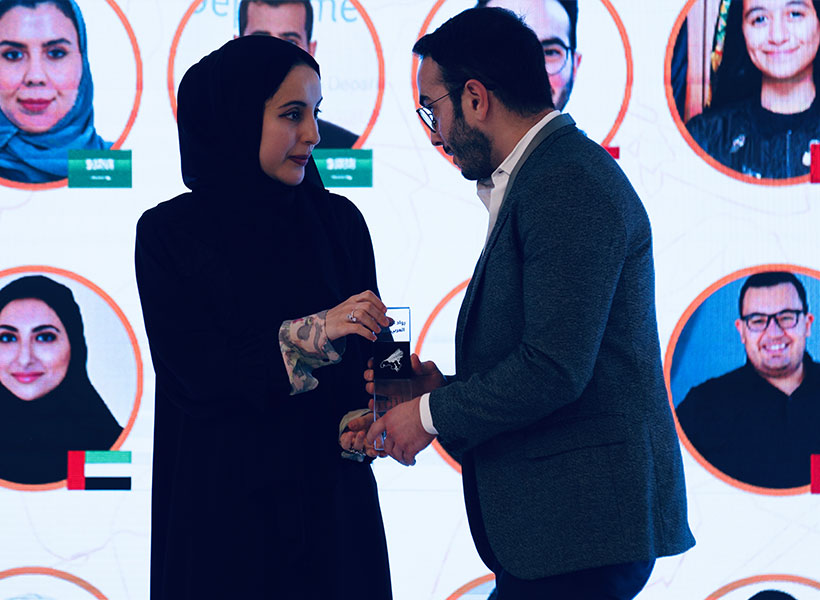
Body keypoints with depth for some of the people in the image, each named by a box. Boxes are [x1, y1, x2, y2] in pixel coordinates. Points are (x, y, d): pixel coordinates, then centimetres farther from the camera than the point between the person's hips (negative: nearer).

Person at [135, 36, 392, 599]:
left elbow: (367, 347, 1)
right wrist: (309, 334, -21)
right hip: (224, 498, -3)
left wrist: (369, 415, -20)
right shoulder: (171, 233, -5)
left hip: (329, 489, 3)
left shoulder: (339, 221, 5)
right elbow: (190, 371, -12)